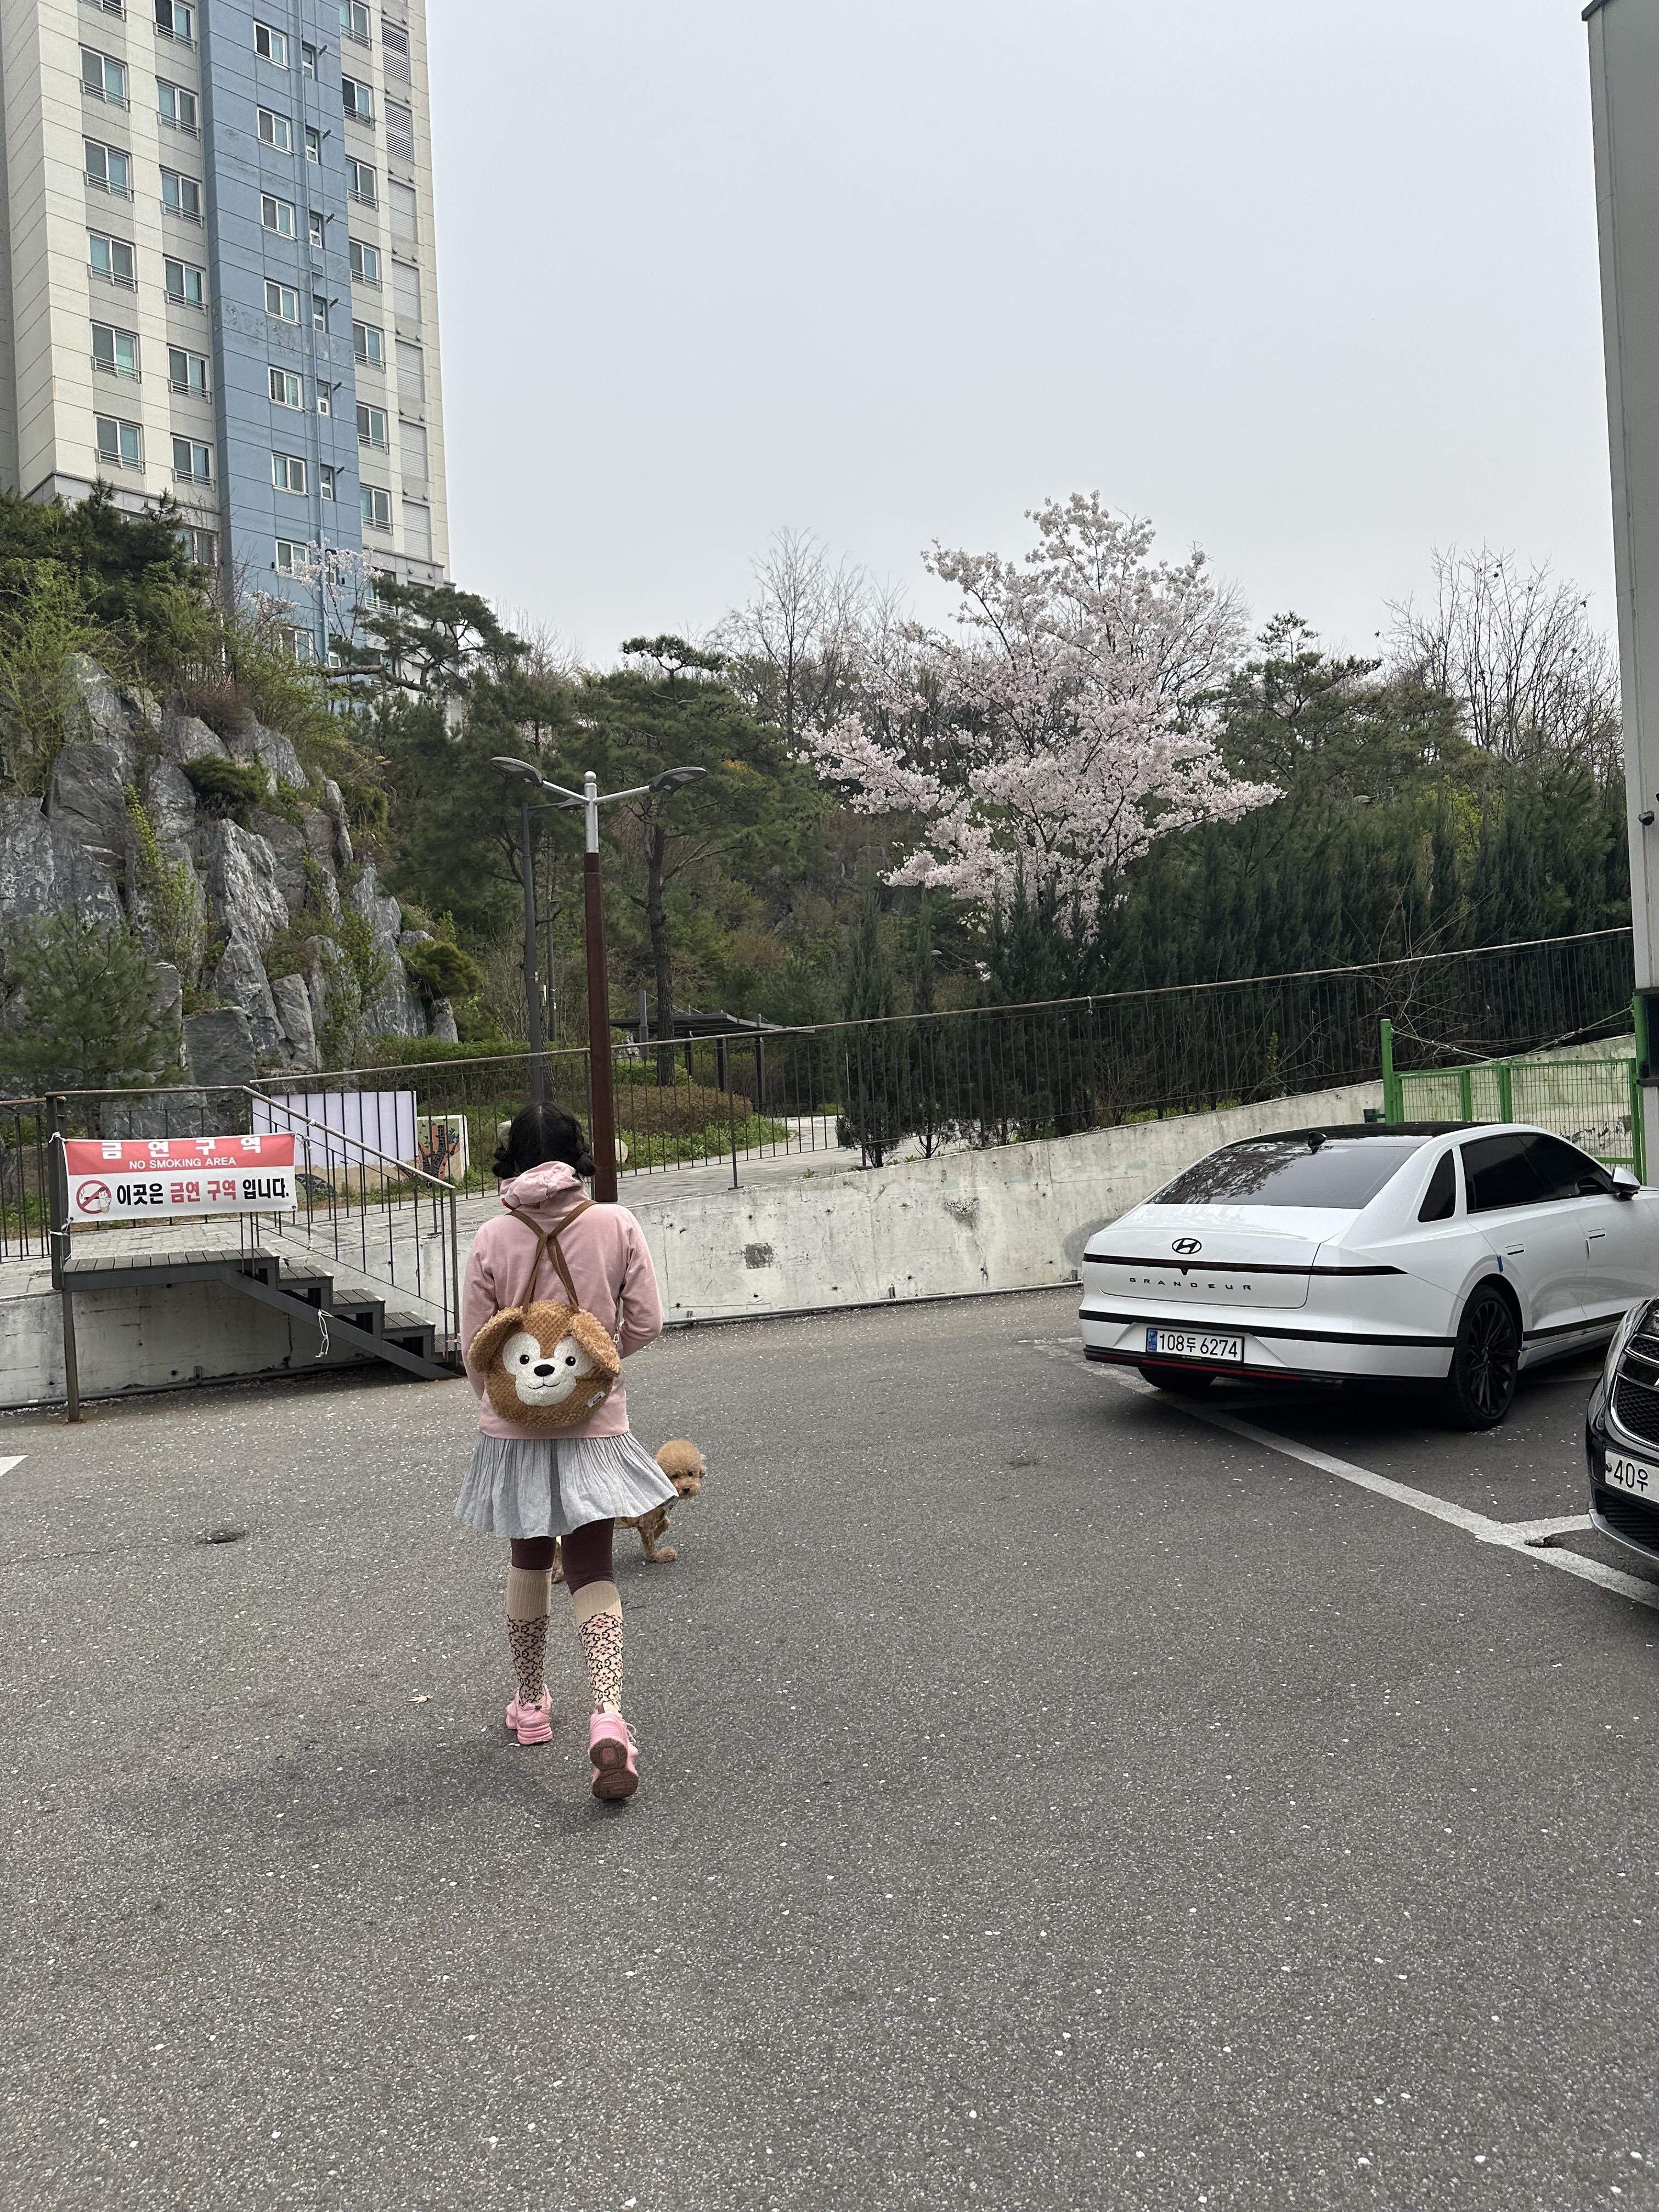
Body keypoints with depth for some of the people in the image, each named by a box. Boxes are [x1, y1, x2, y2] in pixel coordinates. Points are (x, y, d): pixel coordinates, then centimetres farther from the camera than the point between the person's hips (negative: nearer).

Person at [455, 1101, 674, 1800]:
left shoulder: (494, 1238, -9)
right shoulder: (616, 1225, -8)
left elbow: (474, 1347, -4)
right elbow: (646, 1321, -5)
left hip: (515, 1424, 0)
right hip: (595, 1424, 0)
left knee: (528, 1563, 19)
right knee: (593, 1570, 4)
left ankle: (529, 1704, 34)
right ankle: (608, 1717, -14)